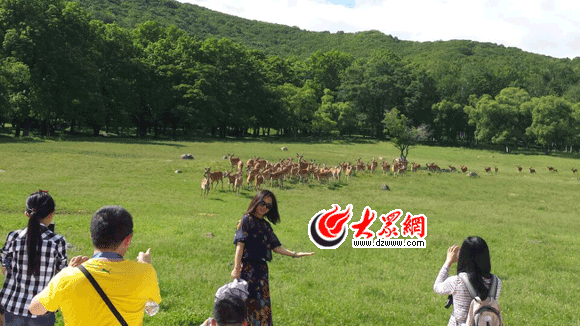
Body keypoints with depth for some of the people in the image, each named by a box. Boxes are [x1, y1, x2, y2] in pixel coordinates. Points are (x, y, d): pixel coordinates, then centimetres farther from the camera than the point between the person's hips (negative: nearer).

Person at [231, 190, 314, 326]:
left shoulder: (266, 225, 16)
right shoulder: (247, 220, -4)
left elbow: (275, 247, 16)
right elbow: (240, 245, -11)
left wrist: (295, 254, 9)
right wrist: (236, 269, -18)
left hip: (262, 268, 7)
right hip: (248, 267, -7)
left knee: (263, 305, 7)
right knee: (249, 304, -9)